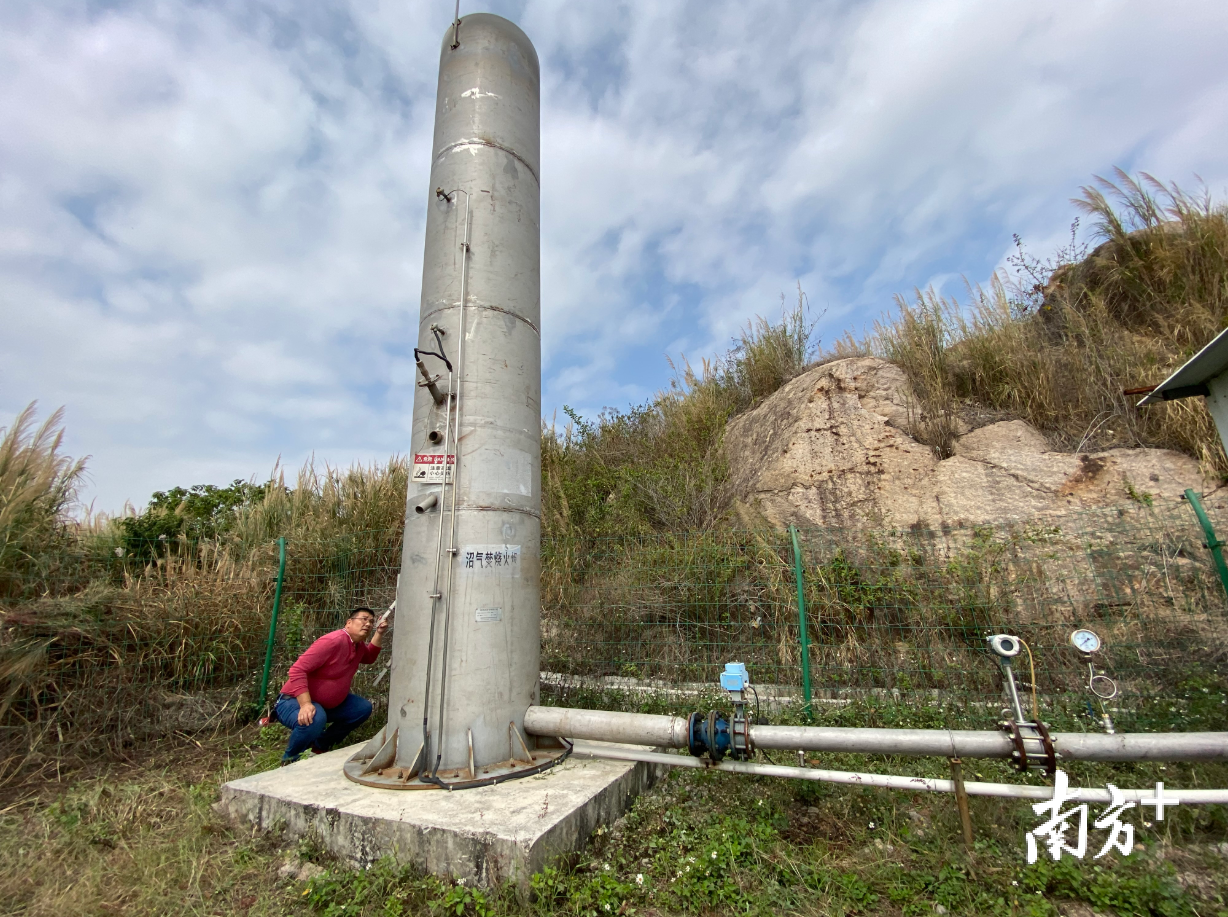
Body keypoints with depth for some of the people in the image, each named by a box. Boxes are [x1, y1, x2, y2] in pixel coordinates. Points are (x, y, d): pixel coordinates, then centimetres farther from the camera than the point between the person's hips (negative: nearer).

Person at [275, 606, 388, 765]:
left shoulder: (359, 645, 2)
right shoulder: (333, 641, -28)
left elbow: (369, 658, 24)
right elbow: (298, 669, -31)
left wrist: (379, 633, 7)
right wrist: (306, 704, -39)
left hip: (328, 703, 9)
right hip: (295, 701, -9)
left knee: (363, 708, 0)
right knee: (315, 720, -39)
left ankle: (320, 746, 16)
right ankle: (290, 758, -6)